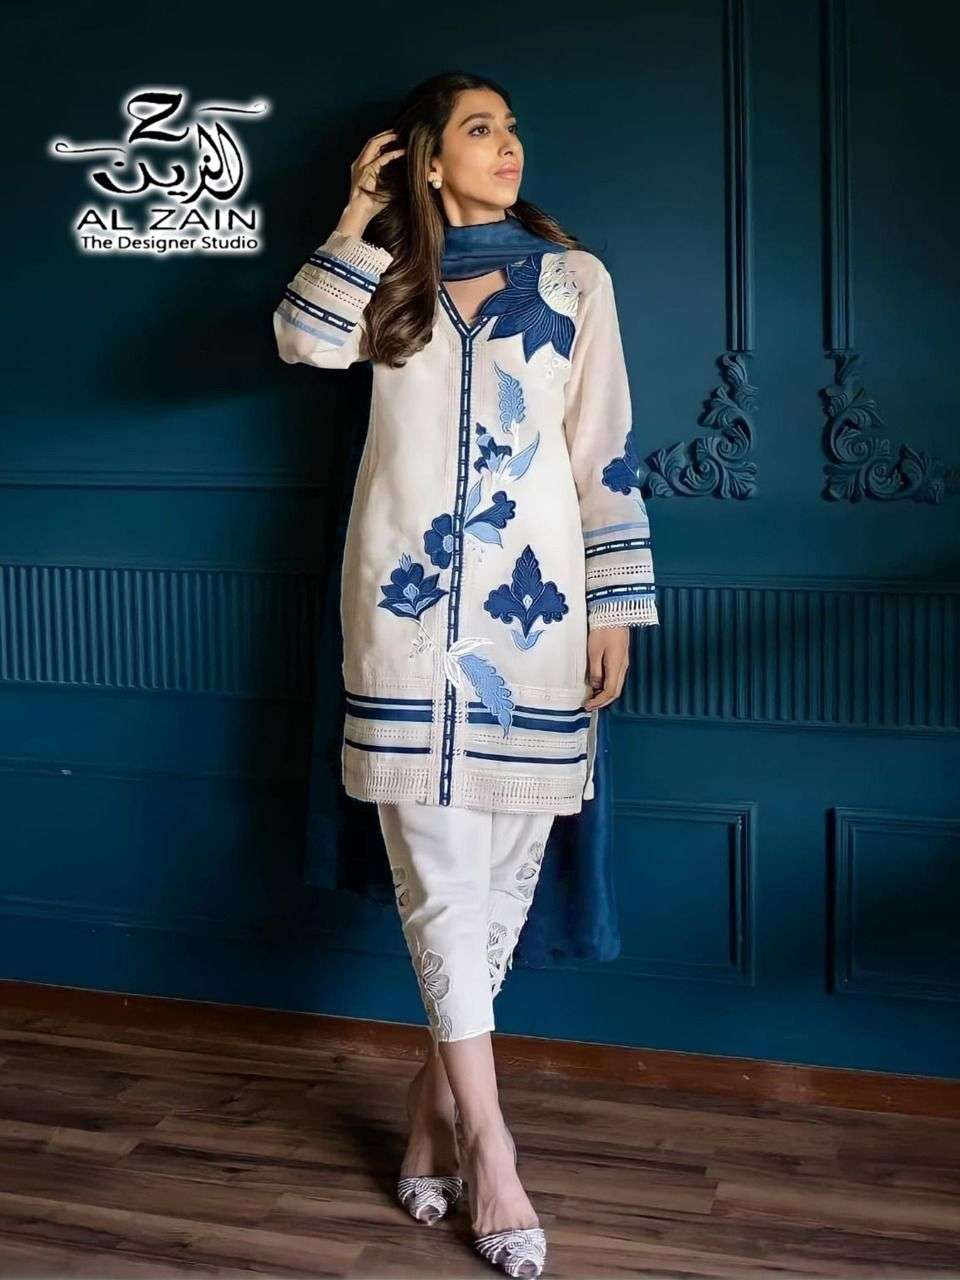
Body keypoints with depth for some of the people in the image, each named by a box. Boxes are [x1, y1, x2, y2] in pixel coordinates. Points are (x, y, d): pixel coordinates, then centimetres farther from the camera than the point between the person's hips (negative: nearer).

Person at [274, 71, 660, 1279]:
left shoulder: (574, 277, 9)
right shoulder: (389, 274, 11)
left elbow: (605, 452, 6)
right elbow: (303, 338, -9)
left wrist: (615, 603, 1)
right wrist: (359, 219, -2)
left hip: (532, 596, 1)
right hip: (407, 594, 0)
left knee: (507, 855, 3)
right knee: (438, 860, -5)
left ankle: (440, 1089, 22)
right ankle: (487, 1143, 0)